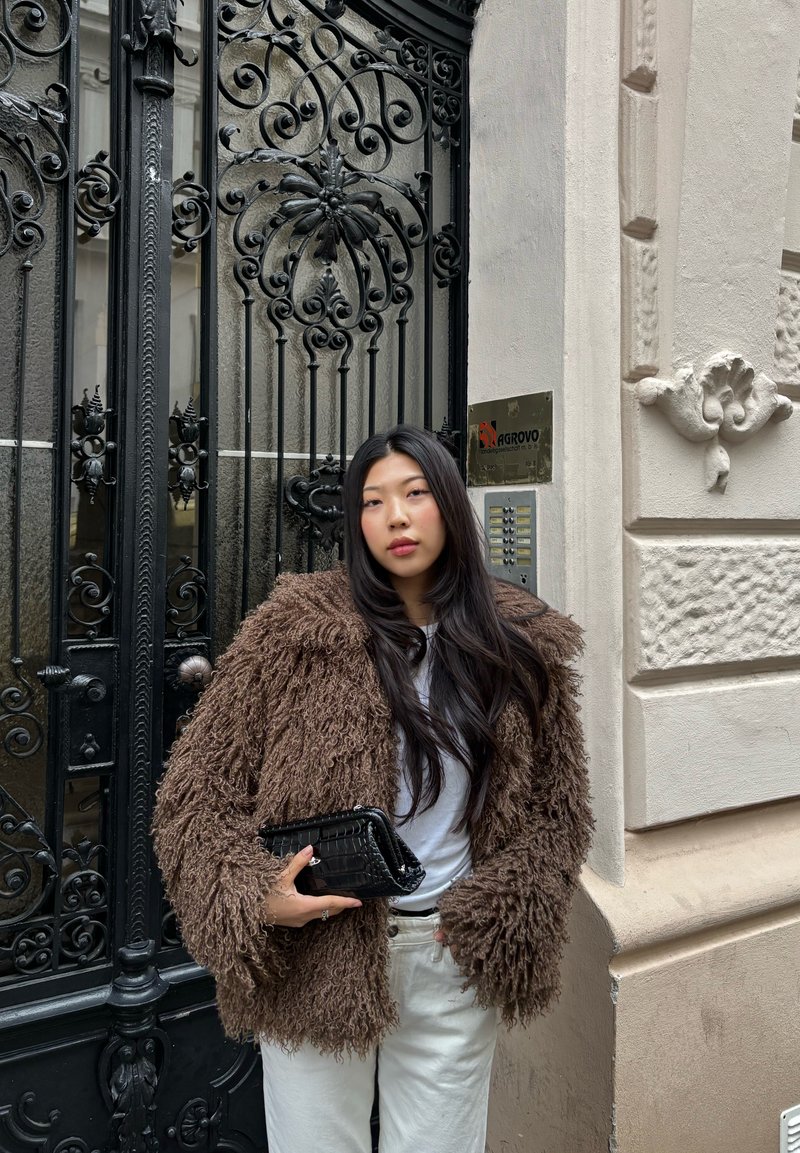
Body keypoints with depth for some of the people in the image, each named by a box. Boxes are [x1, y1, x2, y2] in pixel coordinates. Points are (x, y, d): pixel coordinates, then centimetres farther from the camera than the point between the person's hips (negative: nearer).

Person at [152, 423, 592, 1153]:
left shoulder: (522, 644, -1)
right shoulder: (294, 629, -9)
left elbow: (558, 808, 7)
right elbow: (198, 791, -4)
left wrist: (494, 912, -6)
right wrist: (257, 899, -18)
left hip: (455, 961, 2)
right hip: (314, 960, -1)